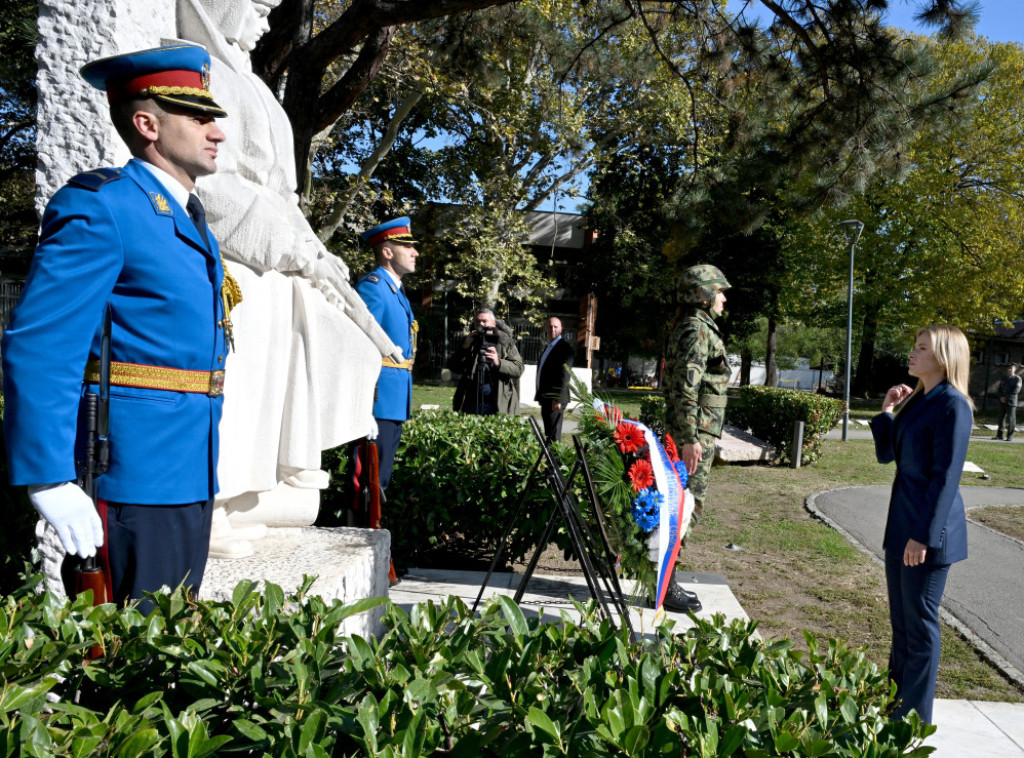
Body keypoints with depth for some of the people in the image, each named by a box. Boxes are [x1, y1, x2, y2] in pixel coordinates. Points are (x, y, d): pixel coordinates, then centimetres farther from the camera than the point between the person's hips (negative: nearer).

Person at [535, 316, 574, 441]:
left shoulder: (565, 348, -10)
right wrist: (540, 396, 17)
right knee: (547, 435, 13)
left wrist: (559, 399, -21)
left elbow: (565, 375, -17)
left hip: (555, 399, -9)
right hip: (545, 399, 9)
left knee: (553, 435, -8)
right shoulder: (548, 347, 18)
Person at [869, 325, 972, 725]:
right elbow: (886, 454, 16)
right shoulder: (917, 400, 10)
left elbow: (946, 476, -19)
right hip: (902, 521, 9)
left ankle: (914, 717, 16)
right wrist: (886, 411, 4)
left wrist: (924, 535, -20)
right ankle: (894, 698, 32)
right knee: (900, 617, 18)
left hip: (929, 527, -9)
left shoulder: (953, 405, -16)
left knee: (920, 620, 3)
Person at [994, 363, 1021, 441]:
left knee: (1010, 419, -4)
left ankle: (1010, 436, 0)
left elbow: (1016, 391, -11)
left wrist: (1006, 397, -14)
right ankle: (1000, 435, 13)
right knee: (1001, 418, 7)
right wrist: (1001, 397, -5)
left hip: (1011, 402, -5)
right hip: (1002, 402, 5)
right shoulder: (1004, 378, 15)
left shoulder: (1017, 379, -3)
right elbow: (1000, 389, 13)